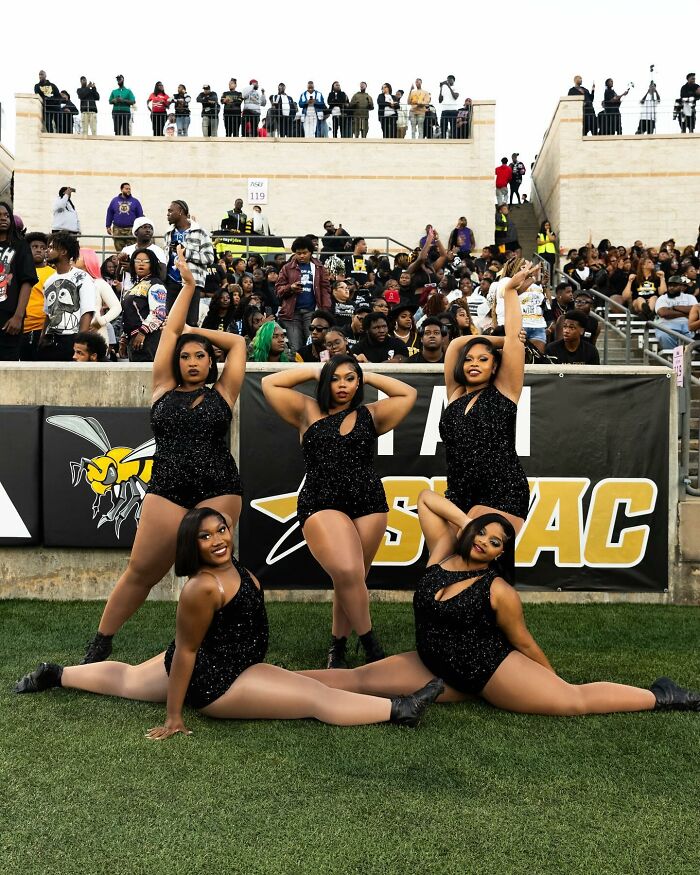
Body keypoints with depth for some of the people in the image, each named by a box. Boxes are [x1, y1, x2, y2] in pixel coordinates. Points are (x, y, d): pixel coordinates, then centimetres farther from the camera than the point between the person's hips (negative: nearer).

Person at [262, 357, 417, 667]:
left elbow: (408, 394, 16)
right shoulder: (309, 411, 12)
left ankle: (338, 645, 22)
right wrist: (313, 372, 15)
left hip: (369, 503, 3)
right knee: (347, 573, -21)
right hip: (321, 504, -2)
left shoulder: (370, 415, 15)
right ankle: (369, 642, -3)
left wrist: (369, 377, 18)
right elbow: (270, 383, 11)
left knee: (351, 579, 4)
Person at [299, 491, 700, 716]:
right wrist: (465, 520, -2)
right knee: (360, 679, -6)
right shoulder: (442, 552, 0)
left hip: (489, 668, -5)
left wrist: (553, 679, 5)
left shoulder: (498, 591, -14)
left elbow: (522, 641, -3)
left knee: (574, 700, -10)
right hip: (436, 672, 5)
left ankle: (660, 698, 2)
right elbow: (426, 497, 4)